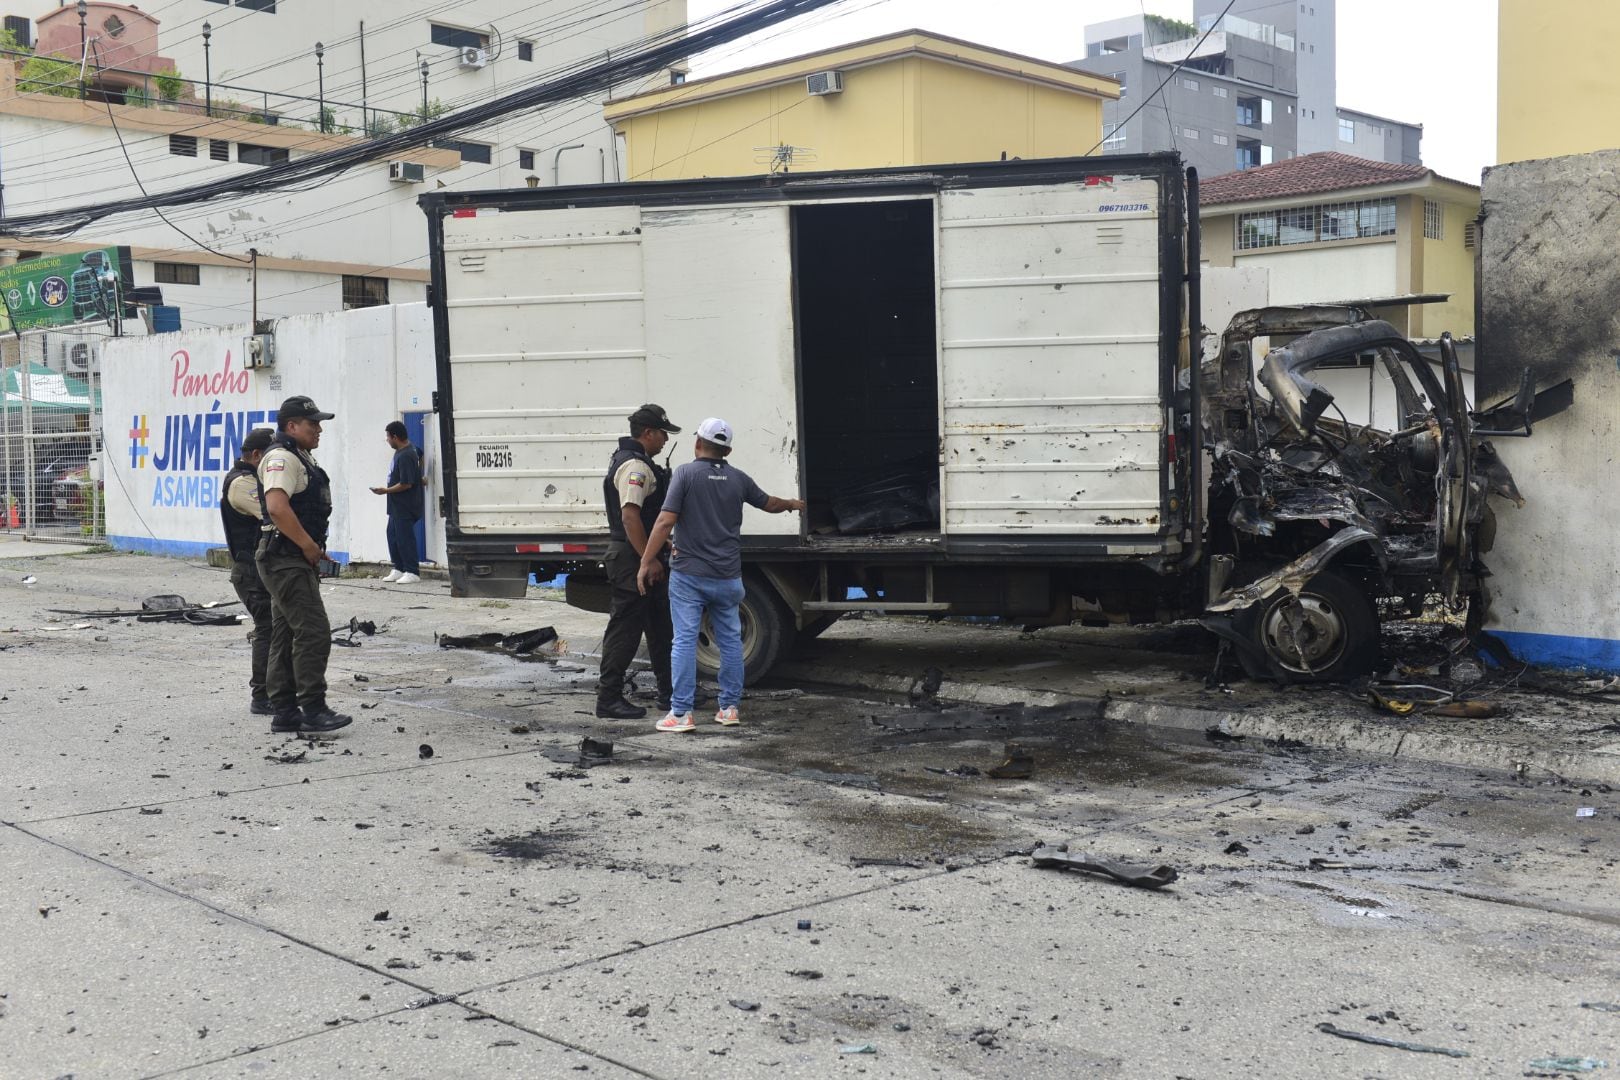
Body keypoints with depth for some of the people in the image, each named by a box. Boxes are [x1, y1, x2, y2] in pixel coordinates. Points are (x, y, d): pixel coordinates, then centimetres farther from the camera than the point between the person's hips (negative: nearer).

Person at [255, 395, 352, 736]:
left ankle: (284, 712, 16)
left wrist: (313, 549, 19)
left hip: (298, 559, 11)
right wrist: (309, 546, -22)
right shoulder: (282, 458, -13)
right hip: (286, 559, -11)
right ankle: (312, 711, -12)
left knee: (286, 637, 11)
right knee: (314, 632, -13)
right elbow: (277, 507, -27)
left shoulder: (302, 459, 20)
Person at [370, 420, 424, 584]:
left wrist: (385, 491, -17)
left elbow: (406, 484, -25)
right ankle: (399, 569, 21)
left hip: (405, 507, -10)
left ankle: (412, 572, 2)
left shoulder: (405, 456, -23)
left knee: (405, 537, -4)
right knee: (393, 535, 14)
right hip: (397, 505, 10)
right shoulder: (411, 449, 7)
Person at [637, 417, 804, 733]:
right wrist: (791, 504, 46)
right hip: (727, 577, 4)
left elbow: (665, 521, -15)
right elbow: (769, 503, 24)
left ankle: (681, 713, -3)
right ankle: (729, 708, 18)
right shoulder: (738, 479, 6)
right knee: (730, 640, 14)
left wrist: (646, 562, -11)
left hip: (688, 575, -4)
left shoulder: (686, 473, -7)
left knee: (684, 641, -1)